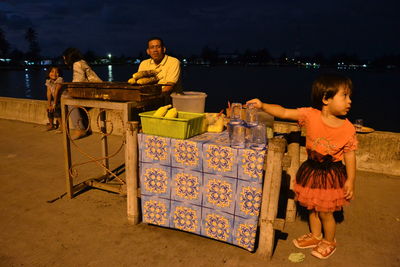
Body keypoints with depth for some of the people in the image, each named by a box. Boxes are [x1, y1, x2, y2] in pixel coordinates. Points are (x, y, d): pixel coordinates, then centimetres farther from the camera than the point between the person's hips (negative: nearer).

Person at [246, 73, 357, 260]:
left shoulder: (348, 128, -15)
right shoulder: (310, 115, -16)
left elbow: (350, 155, -8)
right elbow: (284, 113, -16)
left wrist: (350, 180, -7)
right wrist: (263, 106, -29)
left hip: (332, 174, -2)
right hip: (311, 169, 3)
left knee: (325, 212, 9)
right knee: (312, 208, 21)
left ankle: (329, 242, 38)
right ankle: (315, 236, 46)